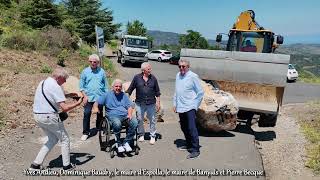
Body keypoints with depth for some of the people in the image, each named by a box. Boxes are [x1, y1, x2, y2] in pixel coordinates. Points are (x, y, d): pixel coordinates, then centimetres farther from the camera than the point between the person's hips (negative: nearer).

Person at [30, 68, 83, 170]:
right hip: (49, 117, -9)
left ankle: (36, 164, 17)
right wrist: (78, 103, -7)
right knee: (64, 139, 9)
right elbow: (64, 108, -21)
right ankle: (67, 165, 17)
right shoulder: (55, 87, -17)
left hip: (37, 116, 9)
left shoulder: (42, 83, 11)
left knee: (53, 139, 21)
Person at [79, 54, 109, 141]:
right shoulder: (85, 71, 1)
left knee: (100, 114, 12)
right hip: (89, 97, -1)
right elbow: (81, 86, 2)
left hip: (100, 97, 2)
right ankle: (85, 133, 7)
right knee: (86, 114, -4)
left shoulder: (102, 71, 4)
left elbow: (106, 85, 8)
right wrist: (85, 96, -8)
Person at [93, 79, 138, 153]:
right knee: (117, 124, -39)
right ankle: (118, 143, -16)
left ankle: (126, 142, -14)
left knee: (134, 122, -27)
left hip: (125, 115, 3)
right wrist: (95, 108, -15)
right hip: (113, 116, -3)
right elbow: (96, 103, 9)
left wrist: (129, 114, -5)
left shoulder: (124, 95, 21)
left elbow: (130, 106, 15)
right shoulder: (107, 95, 13)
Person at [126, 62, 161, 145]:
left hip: (151, 103, 1)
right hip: (139, 103, 0)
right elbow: (130, 90, 4)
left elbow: (157, 92, 8)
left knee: (152, 120, 6)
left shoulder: (153, 78, 2)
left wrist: (158, 102, 5)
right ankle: (141, 135, 30)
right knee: (139, 120, 11)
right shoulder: (137, 77, -3)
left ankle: (152, 136, 21)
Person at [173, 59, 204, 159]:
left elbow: (200, 92, -4)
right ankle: (189, 145, 32)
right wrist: (175, 104, 16)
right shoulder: (178, 76, 11)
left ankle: (195, 150, -4)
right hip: (180, 108, 7)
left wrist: (195, 105, -4)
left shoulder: (193, 76, -8)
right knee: (184, 128, 15)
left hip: (190, 107, -7)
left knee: (191, 128, -10)